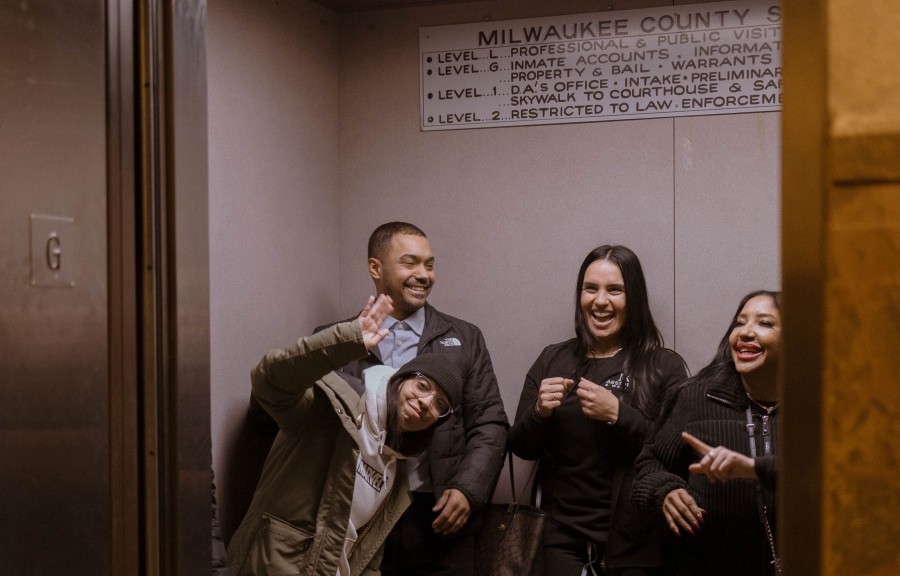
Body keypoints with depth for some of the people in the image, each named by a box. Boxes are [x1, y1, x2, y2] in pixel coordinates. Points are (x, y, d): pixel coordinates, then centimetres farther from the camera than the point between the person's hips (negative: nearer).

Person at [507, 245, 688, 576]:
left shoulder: (664, 366, -5)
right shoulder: (552, 360, 4)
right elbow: (521, 449, 5)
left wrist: (618, 414, -22)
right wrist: (538, 412, -15)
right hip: (562, 539, 2)